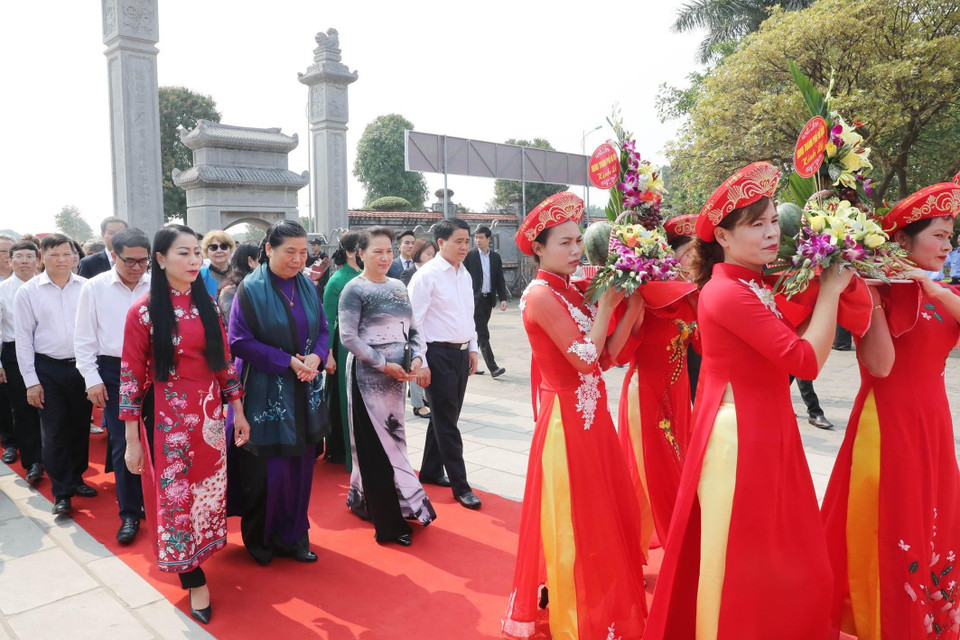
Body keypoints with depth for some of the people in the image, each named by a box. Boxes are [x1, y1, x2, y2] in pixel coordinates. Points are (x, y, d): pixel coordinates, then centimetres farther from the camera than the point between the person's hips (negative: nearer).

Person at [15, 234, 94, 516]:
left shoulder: (86, 287, -1)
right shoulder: (28, 292, -2)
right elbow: (24, 339, -1)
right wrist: (31, 381, -3)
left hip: (82, 366, 1)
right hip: (49, 369, -1)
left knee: (80, 427, 13)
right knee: (54, 432, 4)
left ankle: (76, 479, 32)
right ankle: (61, 492, 16)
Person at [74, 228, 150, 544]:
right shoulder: (95, 287, -2)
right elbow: (84, 339, 2)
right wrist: (92, 379, -2)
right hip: (114, 372, 0)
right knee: (122, 445, 5)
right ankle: (129, 514, 17)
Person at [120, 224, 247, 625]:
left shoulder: (207, 306, 5)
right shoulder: (143, 311, -9)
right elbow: (131, 376, -8)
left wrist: (238, 412, 8)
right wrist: (132, 440, -8)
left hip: (209, 415, 4)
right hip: (166, 419, -4)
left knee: (209, 490, 12)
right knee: (175, 496, 5)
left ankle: (196, 558, 33)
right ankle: (194, 581, 19)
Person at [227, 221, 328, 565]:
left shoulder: (308, 286, 6)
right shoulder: (251, 288, -9)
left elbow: (323, 329, 10)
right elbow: (240, 341, -11)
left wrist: (315, 357, -11)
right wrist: (287, 362, -18)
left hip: (304, 393, 5)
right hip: (266, 394, -5)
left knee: (300, 466, 10)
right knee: (267, 470, 1)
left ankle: (292, 536, 27)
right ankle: (260, 539, 24)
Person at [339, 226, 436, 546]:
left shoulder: (398, 287, 11)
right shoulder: (355, 290, -8)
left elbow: (411, 329, 13)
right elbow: (348, 337, -15)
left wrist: (416, 357, -5)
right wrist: (384, 364, -17)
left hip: (397, 374, 7)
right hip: (368, 375, -7)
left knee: (390, 435, 13)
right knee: (377, 441, -1)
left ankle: (362, 499, 32)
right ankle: (391, 519, 6)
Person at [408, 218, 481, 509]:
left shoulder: (465, 275, 11)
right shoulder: (426, 276, -12)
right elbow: (415, 322, -14)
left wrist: (472, 348, 16)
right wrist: (421, 363, -16)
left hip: (462, 353, 8)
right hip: (439, 354, -8)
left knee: (446, 417, 16)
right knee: (447, 422, -1)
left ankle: (431, 471, 31)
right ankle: (460, 485, 8)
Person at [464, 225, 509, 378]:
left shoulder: (496, 257, 10)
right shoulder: (469, 255, -2)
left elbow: (500, 279, 11)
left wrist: (503, 298, 1)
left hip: (488, 299, 5)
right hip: (474, 298, -5)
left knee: (477, 333, 12)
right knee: (483, 334, -10)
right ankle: (492, 367, -14)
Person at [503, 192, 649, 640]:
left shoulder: (572, 291, 8)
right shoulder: (541, 295, -17)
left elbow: (605, 354, 4)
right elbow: (586, 356, -21)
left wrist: (629, 310, -7)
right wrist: (607, 302, -12)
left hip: (590, 416, 9)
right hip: (567, 419, -8)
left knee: (605, 513, 19)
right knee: (574, 521, 5)